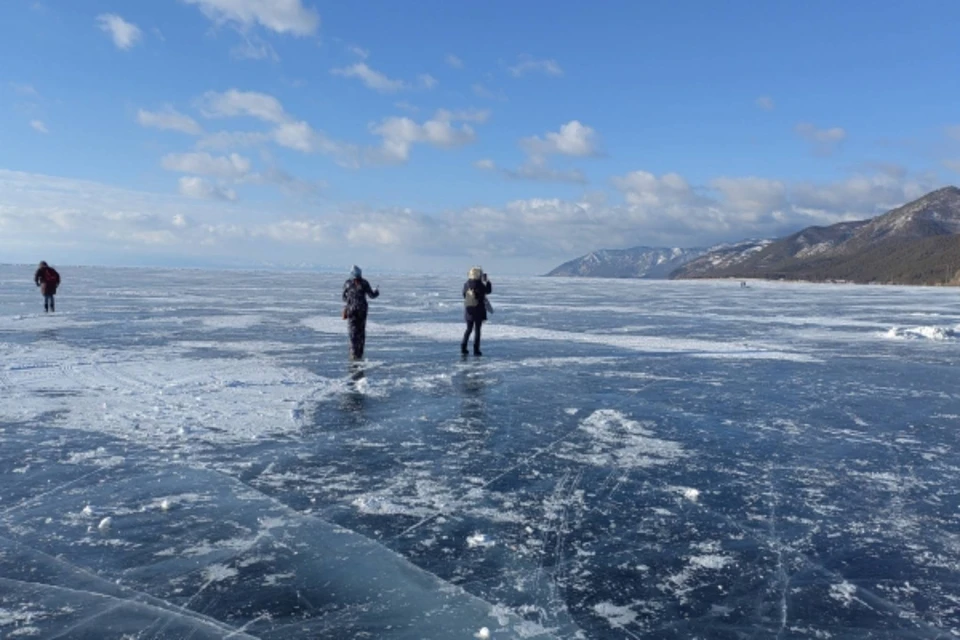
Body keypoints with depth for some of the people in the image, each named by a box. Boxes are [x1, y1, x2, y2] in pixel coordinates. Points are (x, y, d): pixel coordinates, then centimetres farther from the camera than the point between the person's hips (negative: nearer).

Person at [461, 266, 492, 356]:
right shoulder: (479, 285, -17)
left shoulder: (466, 284, -2)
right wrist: (487, 281, 7)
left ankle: (463, 347, 12)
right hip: (478, 310, -4)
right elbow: (488, 291, -2)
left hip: (469, 310, 4)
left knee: (469, 329, 17)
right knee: (477, 330, 3)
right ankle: (476, 350, 2)